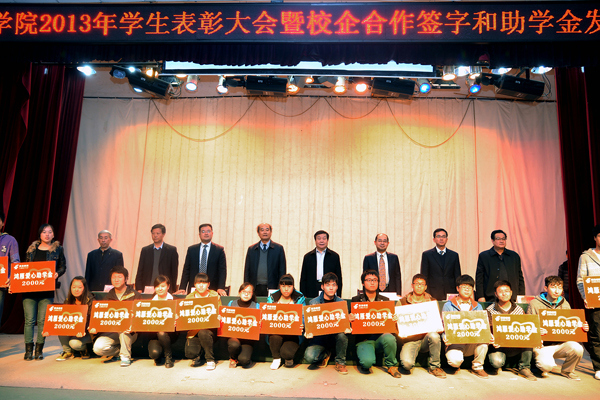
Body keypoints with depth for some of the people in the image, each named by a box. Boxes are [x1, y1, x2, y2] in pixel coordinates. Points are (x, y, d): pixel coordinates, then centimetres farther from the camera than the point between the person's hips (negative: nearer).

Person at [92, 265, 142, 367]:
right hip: (111, 331, 4)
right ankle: (118, 350, 9)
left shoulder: (135, 295, -2)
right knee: (98, 348, -23)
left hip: (129, 332, -3)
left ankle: (126, 356, -17)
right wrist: (95, 327, -9)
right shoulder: (109, 296, 11)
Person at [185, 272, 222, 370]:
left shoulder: (215, 296, 1)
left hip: (210, 328, -2)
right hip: (194, 329, 2)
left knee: (203, 333, -35)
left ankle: (210, 360, -11)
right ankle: (196, 357, 24)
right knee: (190, 353, -18)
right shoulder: (190, 297, 6)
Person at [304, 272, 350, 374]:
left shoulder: (341, 303, 3)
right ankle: (325, 354, 12)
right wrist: (308, 331, -24)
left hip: (335, 337, 1)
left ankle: (340, 363, -5)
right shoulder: (313, 303, -1)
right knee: (309, 356, -28)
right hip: (319, 337, 0)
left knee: (342, 334, -35)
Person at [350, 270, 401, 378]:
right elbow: (351, 318, 5)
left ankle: (391, 366, -5)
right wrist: (349, 319, -19)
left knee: (389, 338, -35)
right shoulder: (356, 300, 9)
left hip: (380, 336, 2)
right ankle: (365, 365, 10)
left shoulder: (385, 300, 15)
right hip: (364, 338, -2)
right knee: (367, 361, -31)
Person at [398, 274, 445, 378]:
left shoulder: (432, 302, 11)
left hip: (426, 339, 2)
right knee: (406, 363, -30)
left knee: (434, 336, -34)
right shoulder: (402, 302, 7)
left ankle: (434, 367, -9)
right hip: (410, 340, -2)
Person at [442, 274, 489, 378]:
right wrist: (445, 337, -21)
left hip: (473, 344, 3)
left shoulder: (477, 307, 15)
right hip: (454, 342, -3)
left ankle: (477, 367, -5)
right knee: (455, 360, -33)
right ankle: (456, 365, 9)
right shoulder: (448, 306, 5)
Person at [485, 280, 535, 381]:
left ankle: (524, 368, -8)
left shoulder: (519, 310, 9)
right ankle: (497, 366, 8)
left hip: (516, 346, 3)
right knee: (497, 361, -33)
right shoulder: (489, 311, 0)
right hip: (498, 345, -3)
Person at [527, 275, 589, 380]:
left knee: (577, 349, -27)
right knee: (546, 365, -30)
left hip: (561, 343, 4)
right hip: (543, 344, -4)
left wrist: (582, 328, -4)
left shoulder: (565, 304, 11)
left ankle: (566, 371, 7)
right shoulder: (535, 304, -4)